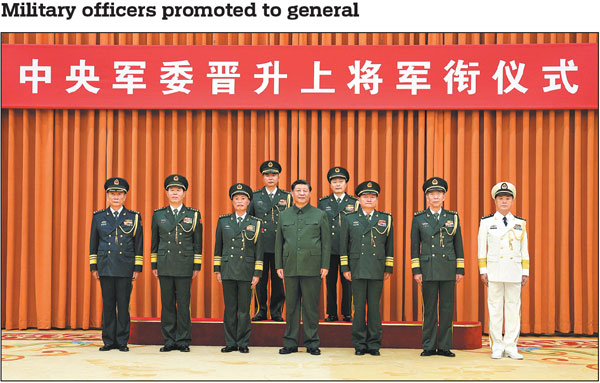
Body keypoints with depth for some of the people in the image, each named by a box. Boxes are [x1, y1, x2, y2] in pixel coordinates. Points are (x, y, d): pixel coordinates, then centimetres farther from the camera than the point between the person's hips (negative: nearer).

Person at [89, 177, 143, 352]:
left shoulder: (134, 217, 5)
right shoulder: (98, 217, 9)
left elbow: (138, 245, 5)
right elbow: (93, 243, 11)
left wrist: (137, 268, 1)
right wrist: (93, 267, 7)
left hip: (125, 268, -1)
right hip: (105, 268, 1)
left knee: (123, 305, 0)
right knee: (107, 305, 4)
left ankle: (122, 341, 7)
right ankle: (109, 341, 10)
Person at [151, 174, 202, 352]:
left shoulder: (193, 215, 5)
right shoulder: (158, 214, 9)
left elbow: (198, 242, 6)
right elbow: (155, 241, 13)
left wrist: (197, 266, 2)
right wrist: (154, 265, 9)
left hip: (185, 266, -2)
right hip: (164, 265, 2)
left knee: (183, 304, 0)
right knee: (167, 304, 4)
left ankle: (183, 341, 7)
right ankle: (169, 341, 11)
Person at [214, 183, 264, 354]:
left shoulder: (256, 223, 4)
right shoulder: (223, 221, 8)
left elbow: (259, 251, 4)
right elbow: (218, 247, 12)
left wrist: (257, 274, -2)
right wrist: (217, 270, 7)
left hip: (246, 271, -1)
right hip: (228, 271, 1)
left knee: (244, 309, 1)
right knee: (230, 309, 4)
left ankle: (243, 343, 10)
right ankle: (230, 343, 12)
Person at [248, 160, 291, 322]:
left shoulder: (287, 197, 8)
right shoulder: (255, 196, 8)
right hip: (260, 246, 0)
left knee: (278, 280, 3)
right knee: (260, 280, 3)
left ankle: (276, 312, 11)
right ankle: (260, 311, 12)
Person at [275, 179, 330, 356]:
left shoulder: (320, 215, 6)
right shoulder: (284, 215, 12)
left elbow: (326, 242, 4)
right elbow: (279, 242, 13)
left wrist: (325, 266, -3)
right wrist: (278, 266, 6)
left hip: (312, 267, -2)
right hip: (290, 267, 2)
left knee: (311, 306, 0)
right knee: (291, 306, 5)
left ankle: (312, 343, 8)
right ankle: (290, 343, 12)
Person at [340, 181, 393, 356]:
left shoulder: (386, 219, 10)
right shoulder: (349, 219, 8)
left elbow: (389, 246, 11)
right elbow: (344, 246, 7)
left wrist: (388, 269, 6)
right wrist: (345, 268, 1)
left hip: (377, 270, 0)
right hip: (357, 270, 0)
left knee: (374, 307, 2)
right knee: (359, 307, 1)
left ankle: (374, 344, 9)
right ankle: (359, 344, 8)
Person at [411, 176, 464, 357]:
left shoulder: (453, 217, 8)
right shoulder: (419, 218, 5)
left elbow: (458, 245, 9)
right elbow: (414, 246, 5)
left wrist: (460, 270, 4)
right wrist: (416, 270, -2)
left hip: (448, 269, 1)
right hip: (428, 269, -1)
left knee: (447, 308, 3)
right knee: (429, 308, 2)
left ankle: (444, 346, 10)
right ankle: (429, 347, 8)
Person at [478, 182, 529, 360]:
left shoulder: (520, 223, 9)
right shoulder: (486, 222, 4)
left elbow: (524, 250, 10)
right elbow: (481, 248, 4)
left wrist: (525, 272, 6)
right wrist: (483, 271, -1)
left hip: (514, 271, 2)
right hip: (494, 270, -1)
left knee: (513, 308, 1)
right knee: (495, 309, 0)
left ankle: (511, 347, 8)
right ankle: (497, 347, 7)